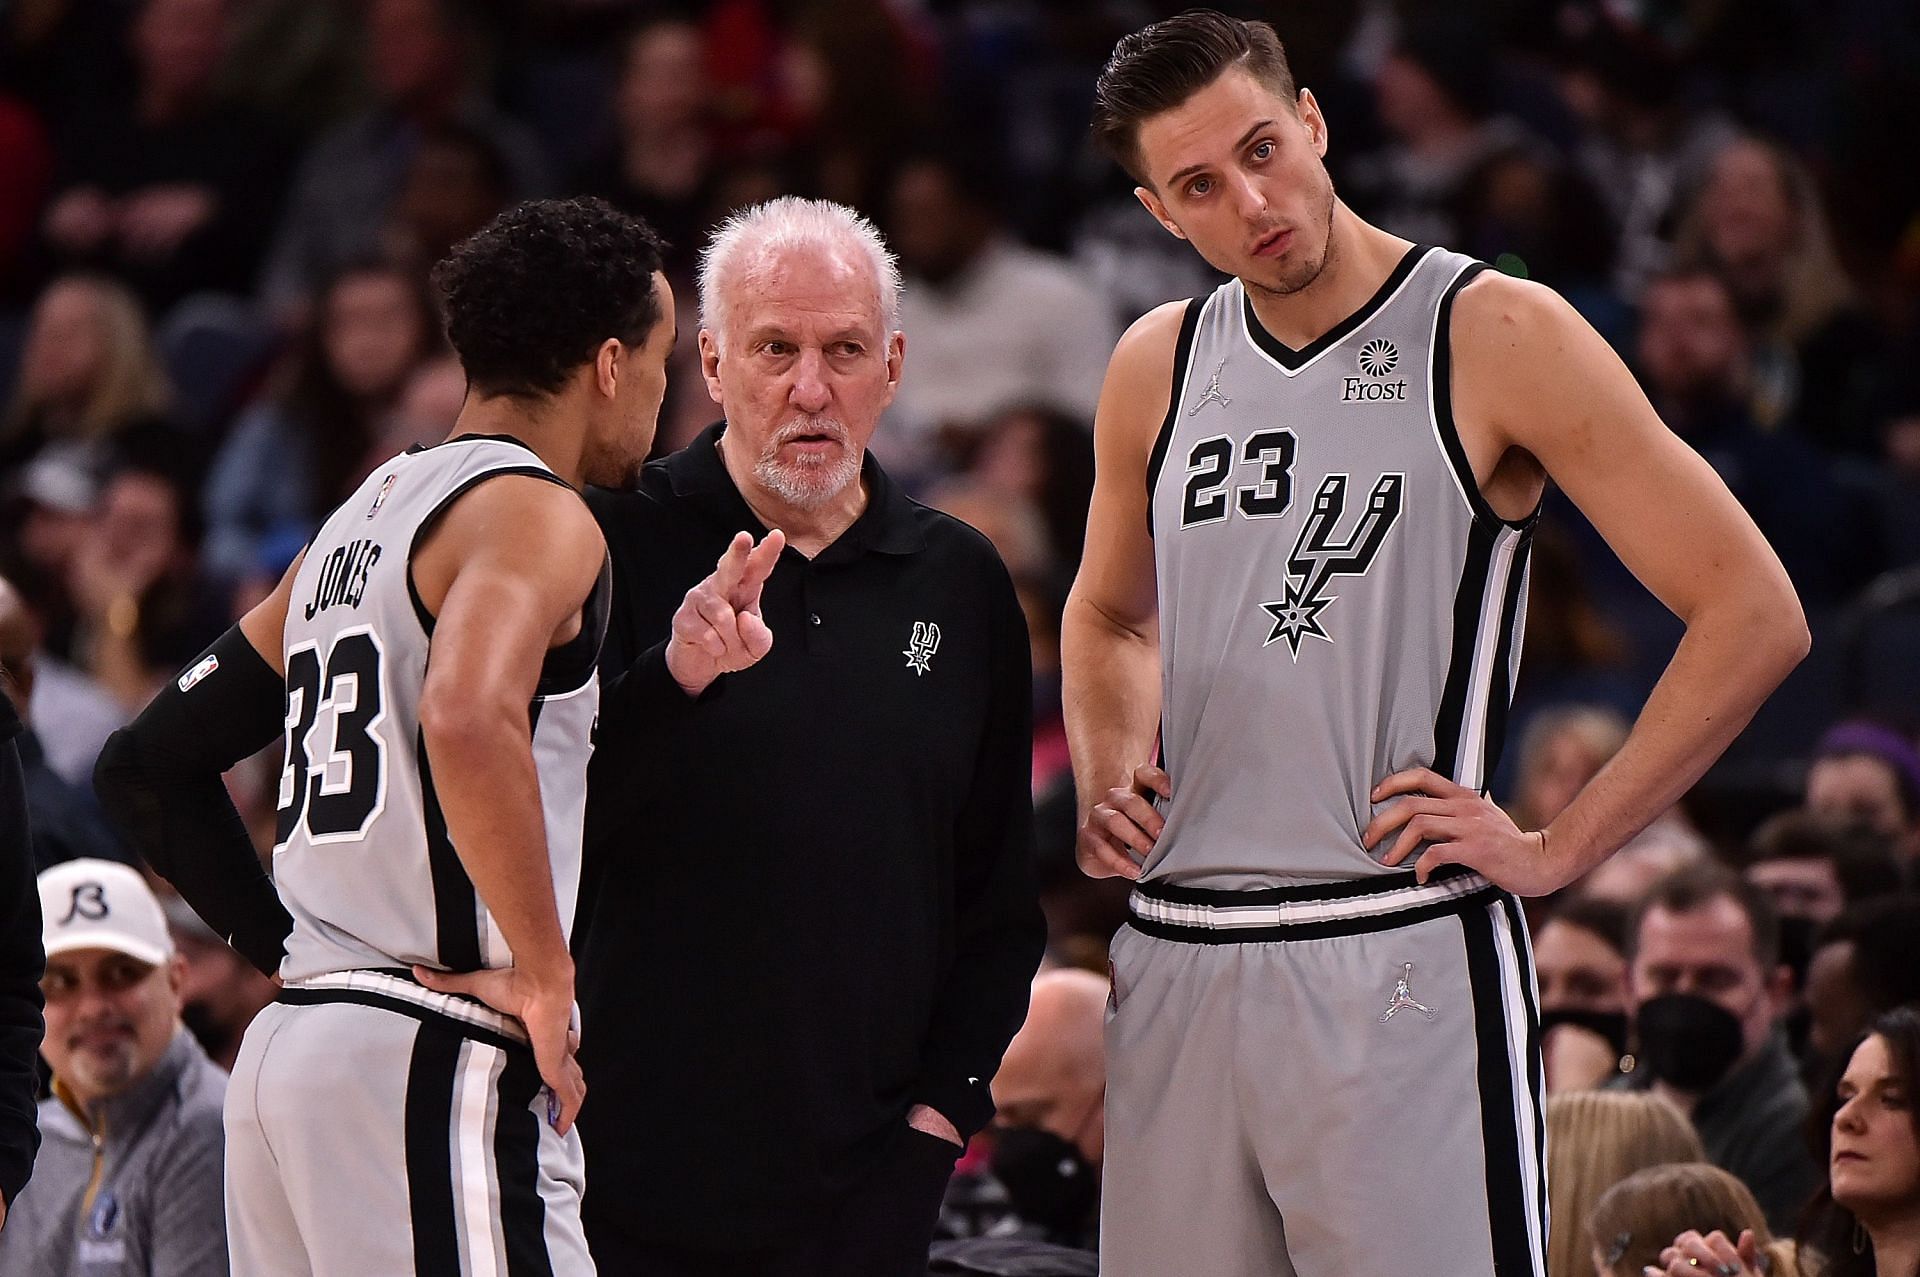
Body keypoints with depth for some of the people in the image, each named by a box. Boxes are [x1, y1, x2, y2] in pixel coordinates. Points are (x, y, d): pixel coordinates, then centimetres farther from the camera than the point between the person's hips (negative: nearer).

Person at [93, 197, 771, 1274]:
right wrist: (545, 973, -19)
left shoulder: (360, 523, 19)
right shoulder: (535, 515, -7)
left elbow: (147, 766, 23)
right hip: (432, 1063, -9)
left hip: (283, 1054, 9)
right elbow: (469, 721, -29)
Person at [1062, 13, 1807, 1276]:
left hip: (1403, 966, -6)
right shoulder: (1157, 367, 13)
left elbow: (1756, 616, -7)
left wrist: (1558, 850, -9)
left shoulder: (1497, 337, -5)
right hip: (1175, 959, 6)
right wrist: (1105, 777, 12)